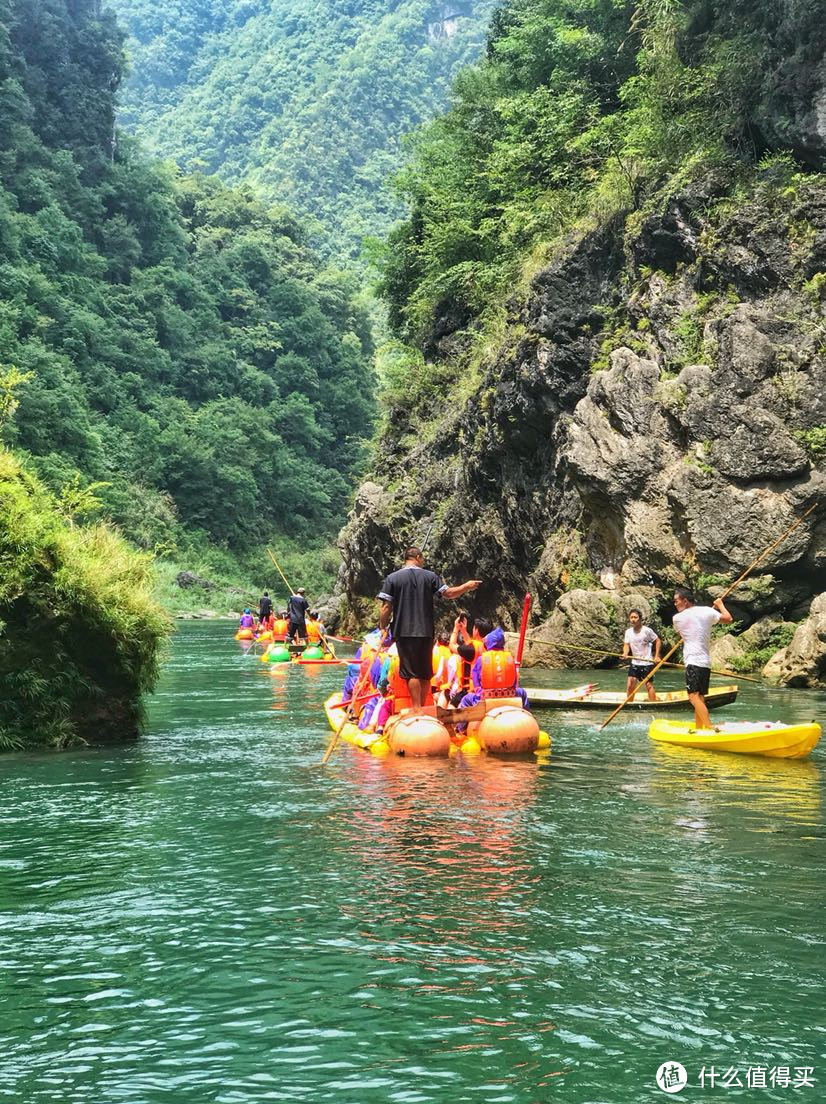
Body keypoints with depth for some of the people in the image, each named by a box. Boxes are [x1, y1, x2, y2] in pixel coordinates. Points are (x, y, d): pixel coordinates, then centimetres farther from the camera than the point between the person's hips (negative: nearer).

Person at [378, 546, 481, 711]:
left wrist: (383, 628, 4)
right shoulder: (430, 576, 3)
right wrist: (467, 586, 18)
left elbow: (386, 607, -5)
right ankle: (421, 707, 20)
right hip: (425, 632, 2)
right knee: (425, 673, 13)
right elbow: (449, 594, 2)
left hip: (404, 632, -2)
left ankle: (417, 709, -8)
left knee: (411, 673, -2)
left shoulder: (392, 578, 0)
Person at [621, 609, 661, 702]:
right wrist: (625, 653, -22)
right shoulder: (628, 631, 4)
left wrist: (656, 656, -6)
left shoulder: (647, 630, -10)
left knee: (649, 684, -2)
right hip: (634, 662, 4)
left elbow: (658, 641, -2)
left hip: (647, 663, -4)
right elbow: (626, 645, 0)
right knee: (630, 684, -4)